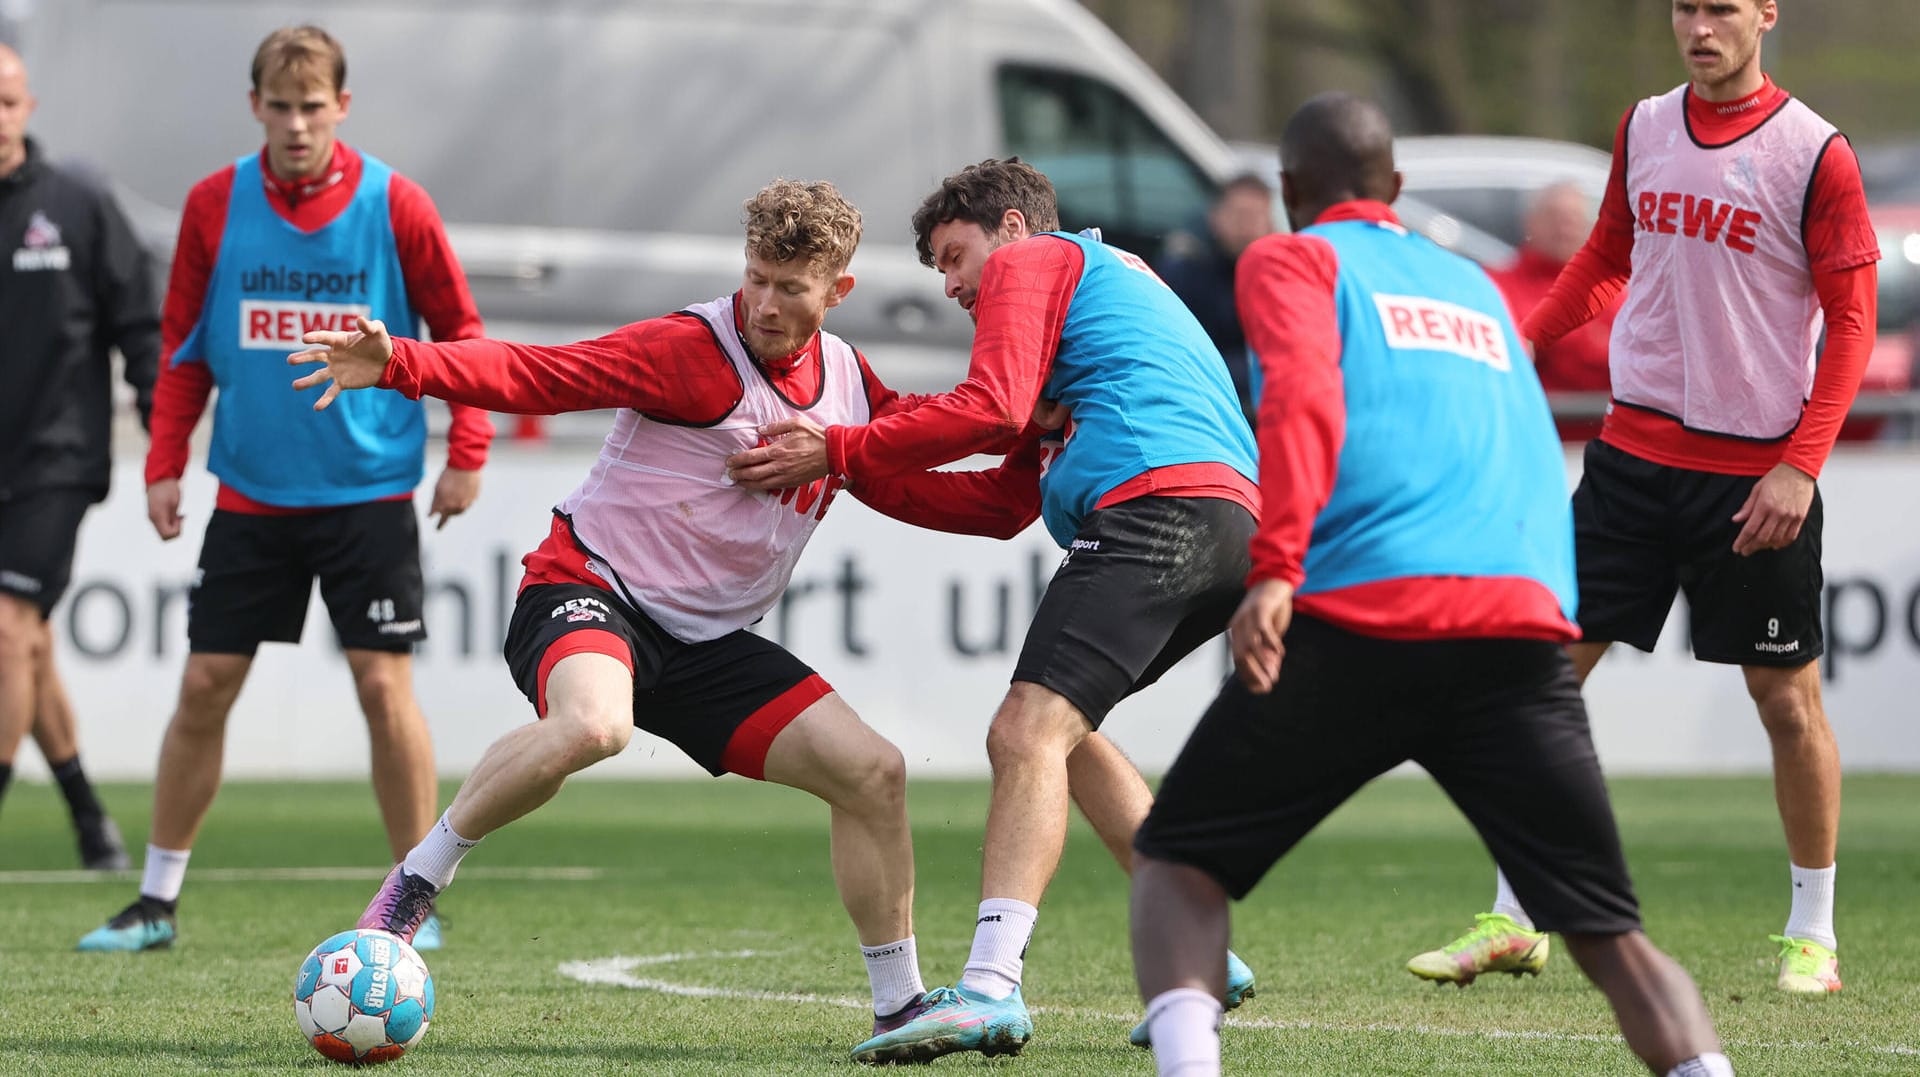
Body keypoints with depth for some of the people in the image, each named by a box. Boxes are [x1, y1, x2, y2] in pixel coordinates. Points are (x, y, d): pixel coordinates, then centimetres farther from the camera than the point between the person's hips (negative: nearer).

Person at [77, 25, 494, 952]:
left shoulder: (394, 206, -7)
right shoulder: (214, 206, -1)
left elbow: (458, 331, 3)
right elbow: (183, 344, 8)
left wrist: (466, 454, -3)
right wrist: (165, 464, 1)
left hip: (369, 493, -2)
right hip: (250, 493, 2)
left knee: (384, 685, -7)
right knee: (204, 686, 2)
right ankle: (157, 900, 12)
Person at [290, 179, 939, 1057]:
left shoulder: (850, 381, 8)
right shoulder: (694, 351, -14)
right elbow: (538, 374, -22)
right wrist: (400, 365, -36)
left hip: (708, 640, 7)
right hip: (592, 590, -7)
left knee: (873, 772, -3)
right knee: (592, 725, -40)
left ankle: (900, 1004, 13)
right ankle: (420, 878, -17)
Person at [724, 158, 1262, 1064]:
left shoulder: (1032, 260, 13)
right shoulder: (1120, 287, 39)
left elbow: (993, 407, -5)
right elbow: (1005, 505, 31)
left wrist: (839, 452, 1)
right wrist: (858, 475, 24)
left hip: (1155, 506, -10)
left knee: (1029, 732, -20)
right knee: (1056, 731, 22)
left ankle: (991, 988, -38)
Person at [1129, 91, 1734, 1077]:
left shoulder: (1291, 261, 14)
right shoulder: (1475, 284, 30)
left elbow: (1303, 397, -7)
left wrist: (1276, 568, -17)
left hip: (1357, 623, -4)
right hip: (1525, 620, 4)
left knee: (1173, 865, 10)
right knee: (1610, 937, 4)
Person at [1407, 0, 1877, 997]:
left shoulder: (1814, 154, -9)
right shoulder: (1642, 129, 7)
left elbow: (1850, 320, -8)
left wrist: (1799, 465, -15)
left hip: (1756, 468, -4)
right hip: (1635, 448, 4)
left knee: (1788, 699, 1)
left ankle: (1812, 934, 16)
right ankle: (1513, 922, 8)